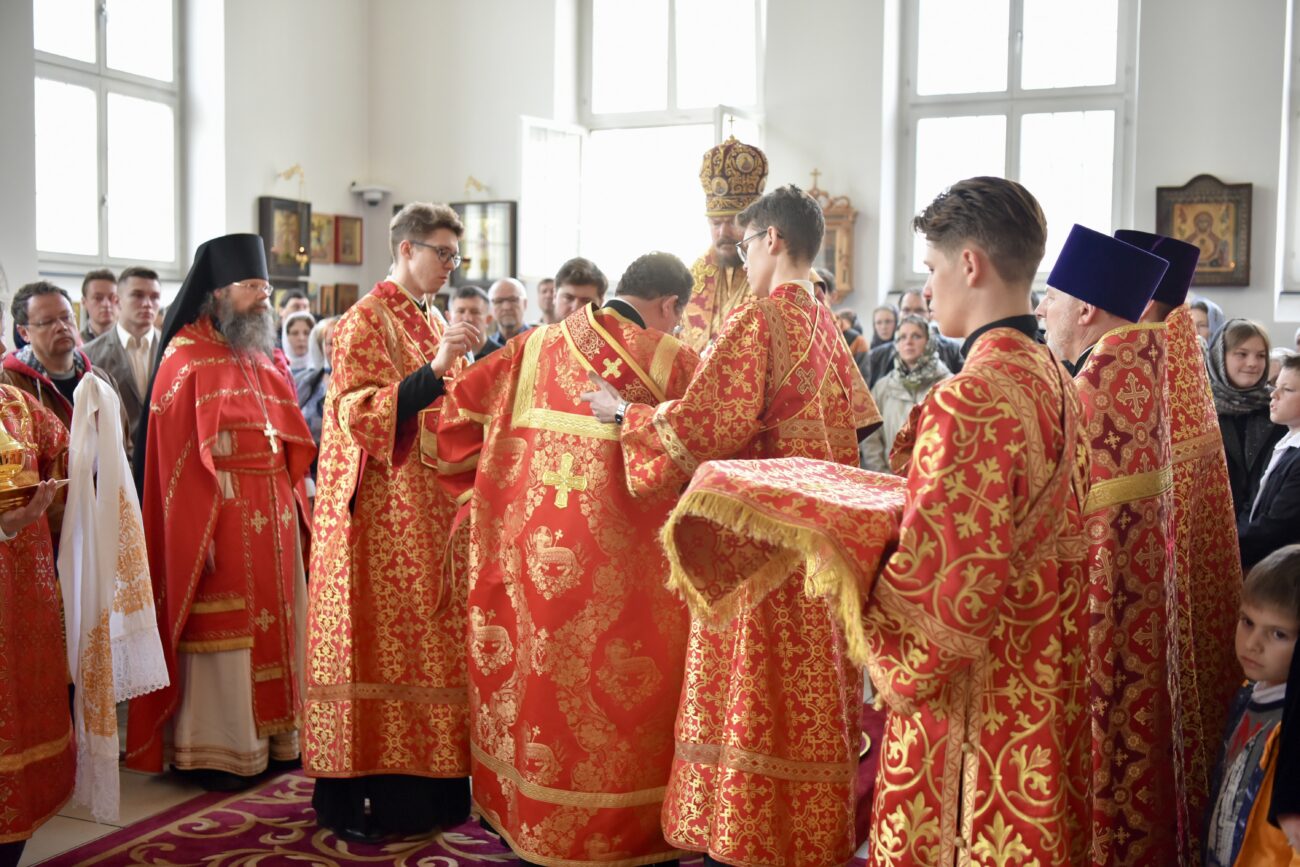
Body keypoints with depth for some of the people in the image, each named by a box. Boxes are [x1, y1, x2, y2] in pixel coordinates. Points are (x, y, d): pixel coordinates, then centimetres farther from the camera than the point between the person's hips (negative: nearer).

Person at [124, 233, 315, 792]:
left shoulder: (268, 359, 14)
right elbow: (178, 457, -12)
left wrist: (296, 503, 5)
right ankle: (212, 750, 12)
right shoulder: (187, 358, -7)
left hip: (274, 517, 7)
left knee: (273, 621, 11)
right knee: (219, 635, 0)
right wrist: (199, 530, -16)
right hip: (220, 518, -7)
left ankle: (271, 735, 22)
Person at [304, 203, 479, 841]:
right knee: (375, 644, -4)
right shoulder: (365, 321, -7)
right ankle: (349, 796, 6)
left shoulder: (434, 324, 17)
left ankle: (425, 787, 17)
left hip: (433, 511, 8)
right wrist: (433, 371, -25)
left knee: (427, 639, 8)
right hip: (381, 514, -8)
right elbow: (358, 415, -17)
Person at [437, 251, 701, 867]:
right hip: (624, 556, -4)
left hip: (531, 541, 4)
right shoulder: (675, 362, -6)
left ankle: (525, 813, 32)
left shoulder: (539, 345, 5)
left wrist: (484, 482, 15)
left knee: (533, 671, 17)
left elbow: (463, 401, 6)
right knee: (622, 685, 9)